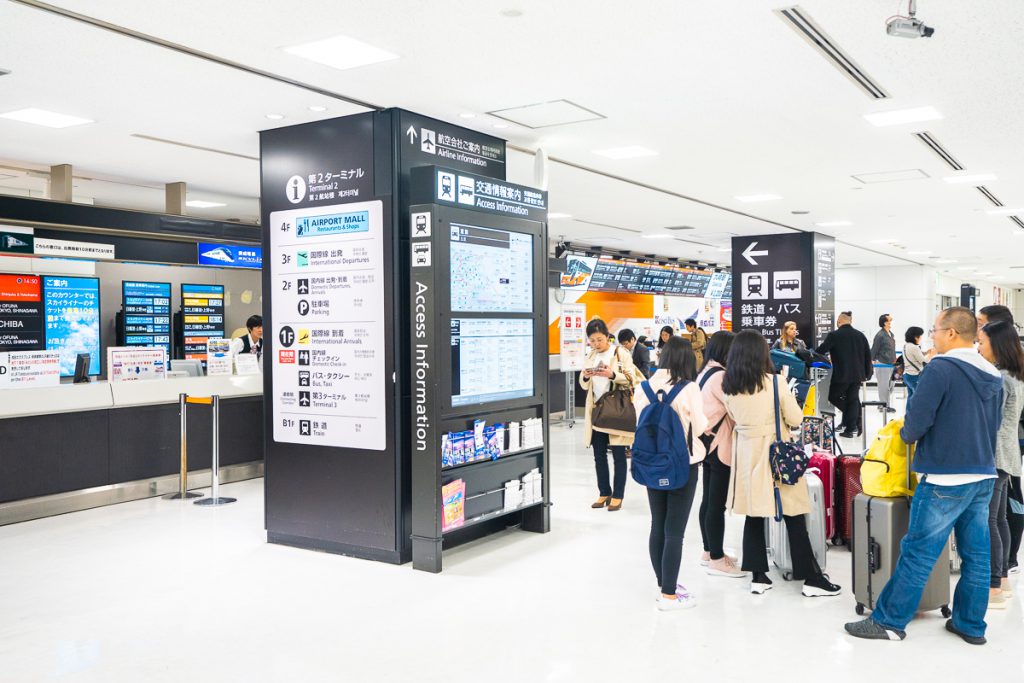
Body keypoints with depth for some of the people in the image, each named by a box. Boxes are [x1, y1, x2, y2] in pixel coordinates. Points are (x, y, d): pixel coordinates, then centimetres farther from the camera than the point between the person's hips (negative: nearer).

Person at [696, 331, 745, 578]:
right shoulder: (720, 376, -19)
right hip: (720, 445, -10)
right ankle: (716, 560, 2)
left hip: (707, 442, 10)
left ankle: (709, 551, 26)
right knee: (717, 504, -4)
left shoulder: (705, 373, 11)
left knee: (708, 500, 16)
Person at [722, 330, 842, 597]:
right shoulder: (774, 382, -14)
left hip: (746, 453, 4)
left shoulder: (729, 387, 0)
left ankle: (758, 576, 14)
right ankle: (811, 578, 12)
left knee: (753, 516, 10)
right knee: (794, 517, 4)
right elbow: (795, 418, -6)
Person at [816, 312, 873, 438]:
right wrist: (867, 374, 16)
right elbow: (868, 356, 8)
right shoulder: (860, 335, 5)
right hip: (857, 374, 5)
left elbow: (821, 350, -10)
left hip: (841, 375, -5)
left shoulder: (833, 335, -10)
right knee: (853, 400, 10)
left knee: (834, 397, 9)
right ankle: (850, 428, 12)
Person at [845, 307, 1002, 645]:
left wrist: (905, 434, 5)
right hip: (984, 476, 8)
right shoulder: (993, 376, 9)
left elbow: (916, 423, -16)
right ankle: (971, 624, 23)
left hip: (946, 479, -7)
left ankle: (889, 621, 6)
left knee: (918, 552, -1)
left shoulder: (940, 368, -15)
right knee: (976, 553, 13)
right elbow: (994, 427, 18)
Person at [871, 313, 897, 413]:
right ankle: (884, 405, 10)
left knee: (890, 385, 14)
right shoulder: (880, 335, -16)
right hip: (882, 364, -8)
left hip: (890, 364, 8)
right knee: (884, 385, 0)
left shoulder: (890, 334, 9)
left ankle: (885, 404, 25)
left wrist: (894, 359, 18)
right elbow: (874, 349, -12)